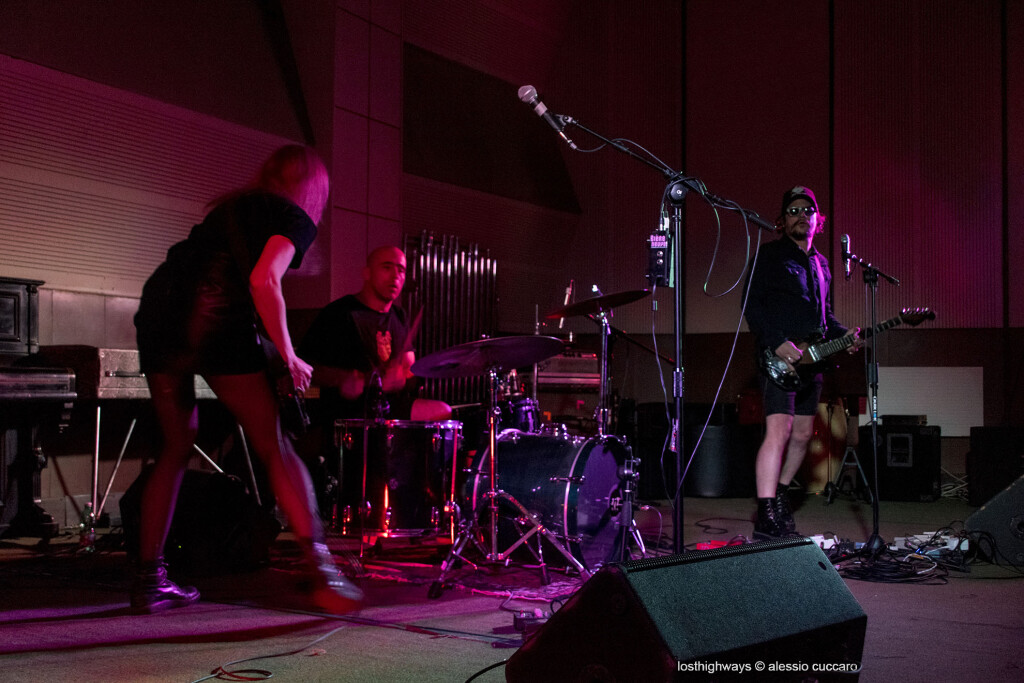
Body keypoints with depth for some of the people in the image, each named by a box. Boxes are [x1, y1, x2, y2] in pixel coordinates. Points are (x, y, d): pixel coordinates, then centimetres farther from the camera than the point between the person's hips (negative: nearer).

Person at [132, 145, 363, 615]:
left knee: (175, 447, 16)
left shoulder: (230, 206, 29)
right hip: (215, 319, -7)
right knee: (274, 446, -1)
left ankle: (148, 580, 17)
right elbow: (263, 281, -10)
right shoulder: (296, 219, 7)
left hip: (157, 310, 7)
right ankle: (320, 571, -6)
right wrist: (288, 356, -4)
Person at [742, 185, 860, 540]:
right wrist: (777, 343, -21)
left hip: (810, 359, 8)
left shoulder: (820, 264, 21)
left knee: (802, 435, 11)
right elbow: (751, 305, -10)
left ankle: (779, 498, 26)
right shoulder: (769, 255, -2)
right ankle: (767, 519, -22)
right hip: (779, 358, -8)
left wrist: (842, 336, 8)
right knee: (779, 431, -18)